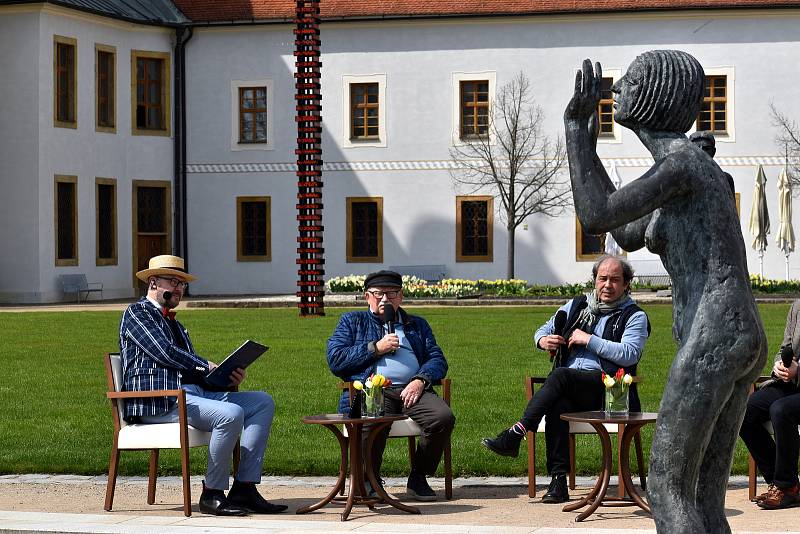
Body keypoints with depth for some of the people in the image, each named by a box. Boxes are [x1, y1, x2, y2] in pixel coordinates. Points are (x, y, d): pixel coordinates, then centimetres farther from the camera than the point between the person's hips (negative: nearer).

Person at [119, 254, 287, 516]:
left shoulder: (174, 324, 31)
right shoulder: (137, 313, 3)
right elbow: (164, 352, -11)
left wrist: (227, 377, 2)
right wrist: (207, 366, -5)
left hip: (193, 393, 10)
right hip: (160, 402, -10)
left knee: (263, 403, -1)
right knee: (231, 413, -31)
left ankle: (244, 489, -11)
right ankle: (212, 494, -20)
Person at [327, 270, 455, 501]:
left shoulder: (418, 325, 28)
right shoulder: (351, 321, 21)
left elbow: (437, 360, 14)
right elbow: (335, 360, 6)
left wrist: (420, 380, -7)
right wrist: (376, 348, 0)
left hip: (411, 389, 3)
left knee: (444, 417, -28)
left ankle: (418, 478, -8)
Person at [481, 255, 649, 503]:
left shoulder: (634, 316, 8)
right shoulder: (577, 306, 23)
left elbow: (630, 354, -9)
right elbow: (544, 330, 31)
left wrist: (589, 340, -9)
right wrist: (543, 340, 5)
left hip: (606, 388, -4)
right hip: (568, 390, 4)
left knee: (560, 376, -33)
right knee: (557, 405, -33)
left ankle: (515, 435, -36)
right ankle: (558, 480, -37)